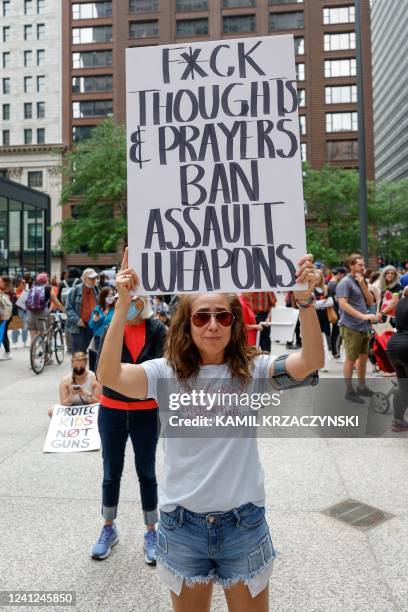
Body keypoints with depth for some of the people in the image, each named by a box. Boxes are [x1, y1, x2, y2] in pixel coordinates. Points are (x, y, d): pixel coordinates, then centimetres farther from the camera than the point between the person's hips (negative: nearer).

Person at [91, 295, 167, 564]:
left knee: (147, 473, 10)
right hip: (112, 410, 1)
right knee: (111, 472, 14)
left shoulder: (158, 330, -7)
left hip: (146, 412, -1)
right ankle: (109, 529, 34)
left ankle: (151, 533, 26)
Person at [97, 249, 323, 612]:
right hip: (182, 523, 1)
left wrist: (305, 299, -37)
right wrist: (123, 304, -33)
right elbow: (110, 375, -25)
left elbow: (311, 361, -24)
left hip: (243, 522, 0)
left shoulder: (252, 371, -9)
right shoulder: (168, 373, -9)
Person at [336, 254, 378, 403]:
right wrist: (363, 315, -25)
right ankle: (349, 391, 8)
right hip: (351, 327, -8)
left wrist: (363, 284, -1)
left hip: (363, 327, 8)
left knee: (363, 357, 15)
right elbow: (343, 304, -20)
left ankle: (362, 387, 28)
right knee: (351, 359, -1)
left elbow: (370, 302, 10)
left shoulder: (361, 282, 16)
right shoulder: (345, 282, -10)